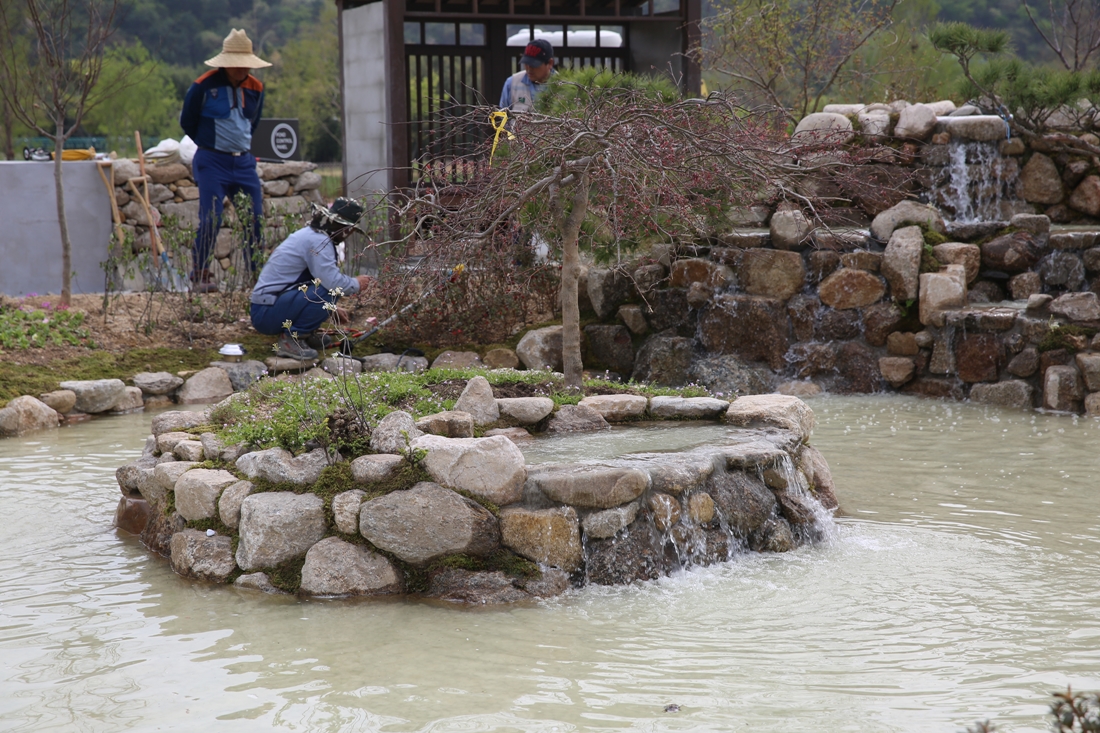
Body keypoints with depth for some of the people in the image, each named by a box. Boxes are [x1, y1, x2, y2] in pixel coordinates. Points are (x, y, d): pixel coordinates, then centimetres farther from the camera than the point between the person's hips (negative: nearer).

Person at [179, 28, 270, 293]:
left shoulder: (256, 88, 7)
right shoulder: (203, 87, -9)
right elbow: (187, 122, 6)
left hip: (244, 161, 5)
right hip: (212, 162, -5)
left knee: (256, 219, 1)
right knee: (211, 220, -10)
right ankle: (200, 276, 0)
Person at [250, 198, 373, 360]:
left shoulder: (310, 234, 16)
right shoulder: (319, 241, -15)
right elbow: (332, 283, -24)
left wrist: (330, 309, 31)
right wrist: (357, 284, -4)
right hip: (267, 313, -10)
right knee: (330, 291, -25)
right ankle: (291, 339, -14)